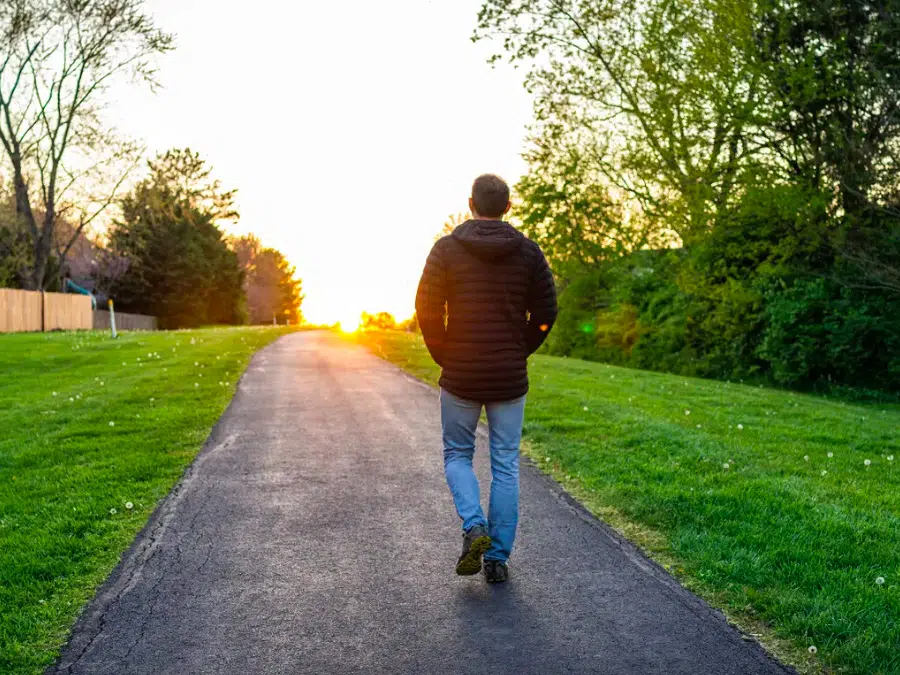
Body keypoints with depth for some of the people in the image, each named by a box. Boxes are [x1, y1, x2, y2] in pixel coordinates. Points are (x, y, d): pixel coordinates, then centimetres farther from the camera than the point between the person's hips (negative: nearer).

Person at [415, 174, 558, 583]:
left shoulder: (447, 249, -4)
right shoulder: (528, 251, 0)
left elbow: (427, 308, -8)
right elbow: (545, 313, -2)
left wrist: (444, 358, 5)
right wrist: (519, 354, 10)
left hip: (460, 377, -1)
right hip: (510, 379, 1)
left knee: (457, 455, 18)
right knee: (505, 467, 10)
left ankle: (474, 526, -5)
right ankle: (498, 559, 13)